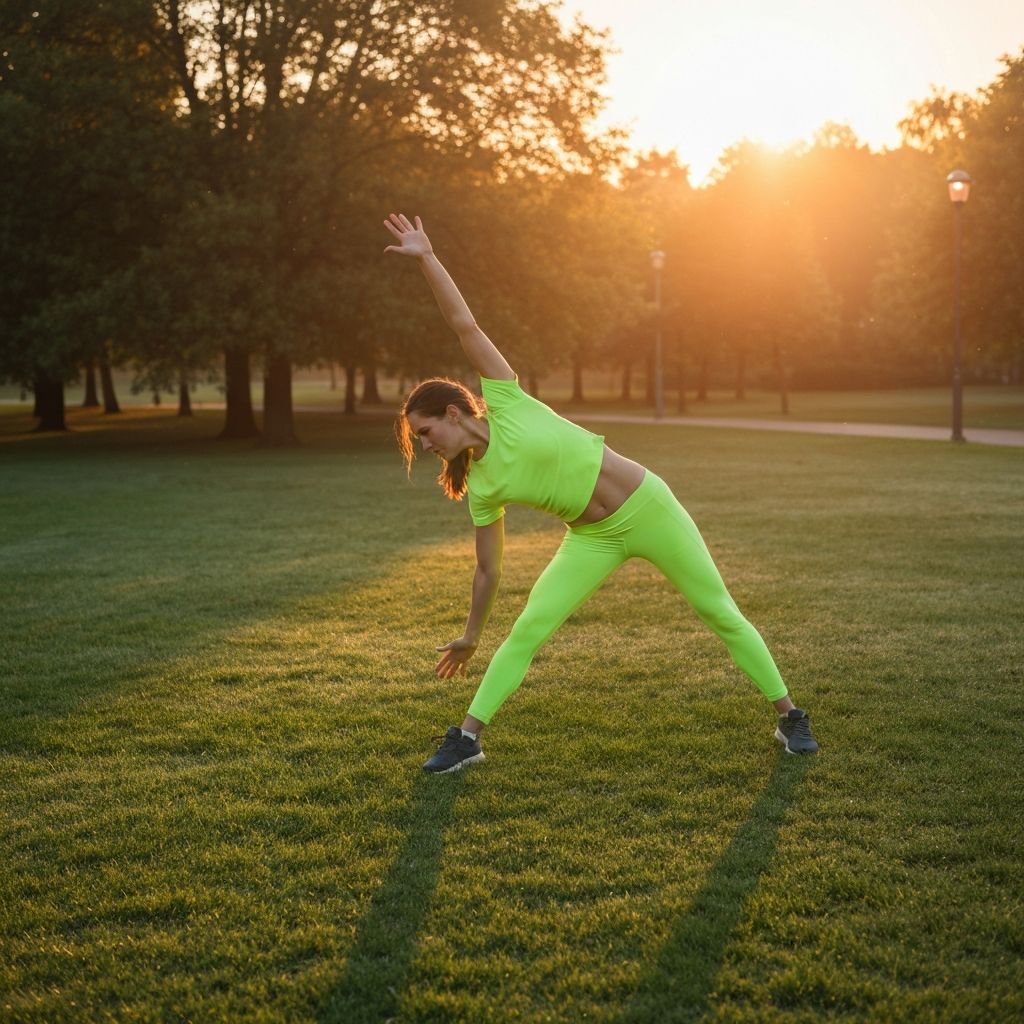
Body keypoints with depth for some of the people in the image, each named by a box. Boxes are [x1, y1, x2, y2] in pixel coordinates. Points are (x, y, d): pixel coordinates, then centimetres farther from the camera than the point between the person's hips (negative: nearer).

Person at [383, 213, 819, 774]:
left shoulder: (505, 403, -11)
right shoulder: (481, 487, 0)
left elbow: (465, 325, -12)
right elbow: (487, 570, 8)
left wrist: (427, 258, -14)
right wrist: (471, 636, 12)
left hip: (646, 506, -3)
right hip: (593, 539, 4)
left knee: (721, 614, 4)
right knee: (526, 631, -8)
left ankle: (789, 717, 17)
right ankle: (467, 738, 3)